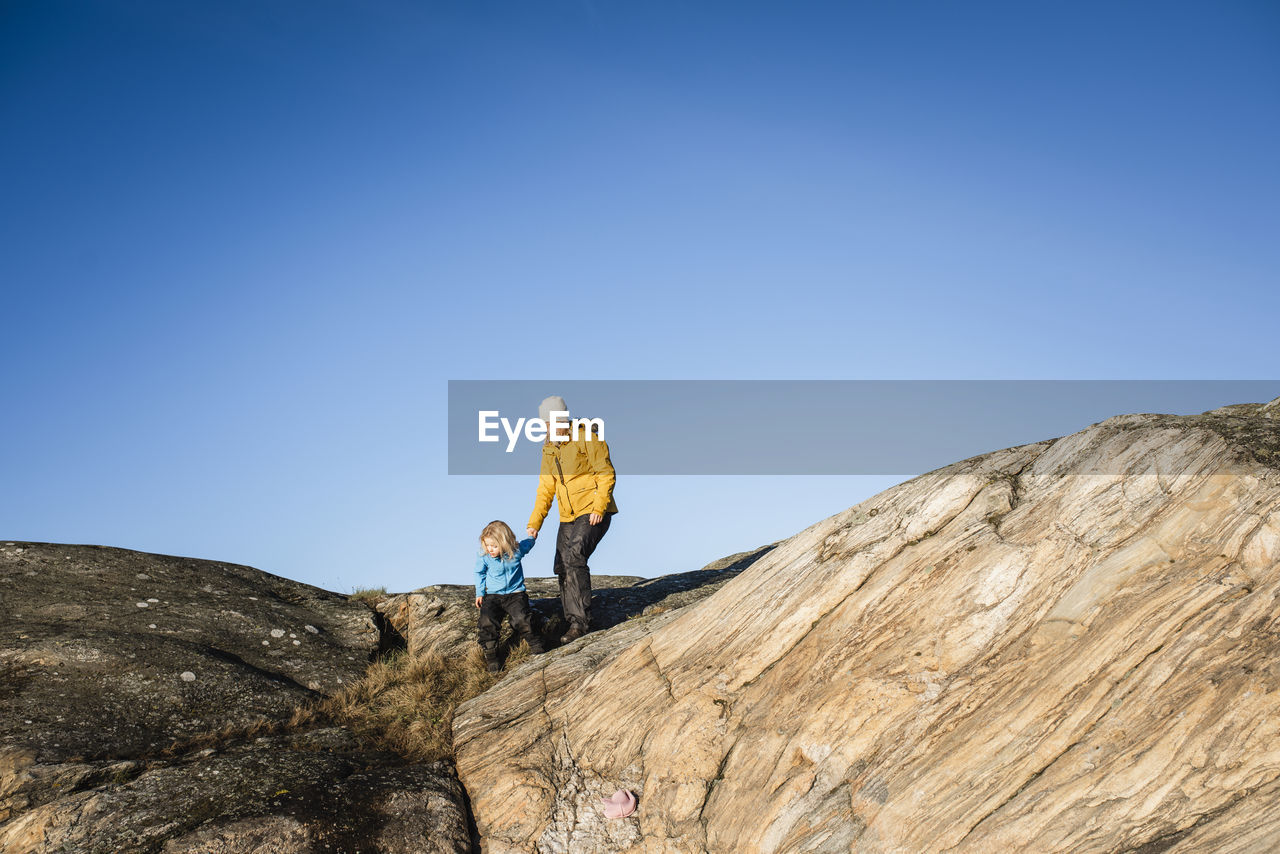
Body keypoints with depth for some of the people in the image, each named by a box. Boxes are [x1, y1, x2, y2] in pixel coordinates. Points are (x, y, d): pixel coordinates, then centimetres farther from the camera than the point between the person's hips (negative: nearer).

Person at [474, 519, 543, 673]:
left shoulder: (517, 550, -12)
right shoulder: (483, 557, -10)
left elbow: (528, 544, 13)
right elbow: (480, 573, 10)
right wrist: (479, 593, 6)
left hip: (515, 593, -1)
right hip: (493, 596, 1)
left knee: (521, 619, -25)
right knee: (487, 621, -23)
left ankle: (535, 645, -1)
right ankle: (490, 654, -6)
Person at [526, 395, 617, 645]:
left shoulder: (587, 439, -9)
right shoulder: (549, 449, 12)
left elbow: (606, 474, -10)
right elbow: (546, 489, 13)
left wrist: (599, 507, -20)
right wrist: (534, 523, 4)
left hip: (593, 512, -8)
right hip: (569, 517, 8)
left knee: (573, 556, -23)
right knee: (563, 568, 3)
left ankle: (581, 621, -19)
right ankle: (573, 623, 13)